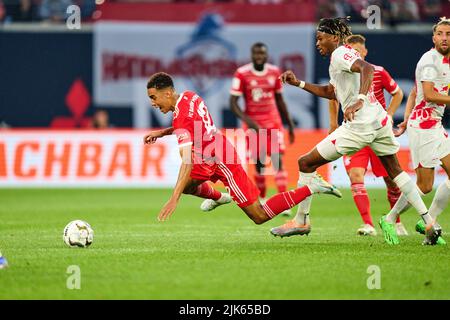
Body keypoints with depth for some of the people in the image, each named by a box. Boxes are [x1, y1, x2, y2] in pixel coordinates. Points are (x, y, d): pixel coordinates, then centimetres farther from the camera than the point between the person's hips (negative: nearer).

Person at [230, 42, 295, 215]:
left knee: (278, 160, -11)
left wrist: (290, 124, 15)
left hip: (273, 122, 2)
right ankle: (261, 200, 23)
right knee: (259, 163, 3)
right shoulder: (242, 74, -8)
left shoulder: (274, 72, 3)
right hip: (254, 124, -2)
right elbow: (233, 102, -9)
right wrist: (246, 120, -23)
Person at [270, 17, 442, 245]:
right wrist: (298, 83, 24)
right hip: (380, 121, 10)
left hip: (359, 127, -10)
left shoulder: (340, 54, -9)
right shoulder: (344, 54, 19)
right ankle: (430, 223, 16)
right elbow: (330, 92, 29)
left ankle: (301, 221, 5)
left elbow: (367, 68, -30)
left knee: (306, 163, 0)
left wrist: (358, 101, -42)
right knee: (395, 171, 22)